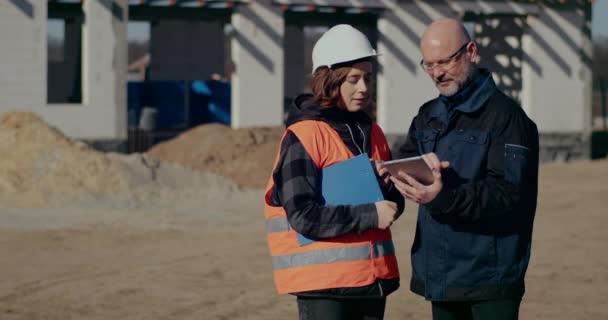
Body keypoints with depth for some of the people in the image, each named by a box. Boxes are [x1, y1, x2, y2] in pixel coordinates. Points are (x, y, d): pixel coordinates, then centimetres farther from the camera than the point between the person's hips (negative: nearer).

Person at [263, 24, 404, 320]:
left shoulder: (370, 132, 13)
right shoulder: (303, 136, -10)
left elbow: (394, 204, 17)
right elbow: (304, 216, -18)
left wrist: (385, 186, -5)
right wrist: (370, 216, -19)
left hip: (373, 278, 7)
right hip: (324, 285, -7)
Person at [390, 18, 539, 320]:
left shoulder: (505, 115, -8)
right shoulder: (429, 116, 16)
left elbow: (508, 193, -17)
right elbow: (398, 169, 9)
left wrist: (442, 197, -32)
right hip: (439, 274, 7)